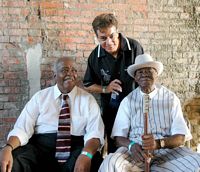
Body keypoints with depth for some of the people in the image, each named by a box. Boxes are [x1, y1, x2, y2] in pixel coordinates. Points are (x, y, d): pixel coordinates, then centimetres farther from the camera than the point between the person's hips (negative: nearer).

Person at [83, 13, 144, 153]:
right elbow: (88, 85, 8)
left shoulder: (134, 47, -11)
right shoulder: (95, 57, -5)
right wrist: (105, 89, -11)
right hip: (111, 111, 2)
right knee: (114, 151, 11)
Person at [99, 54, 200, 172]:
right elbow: (119, 136, 2)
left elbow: (180, 137, -2)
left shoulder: (171, 98, 5)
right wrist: (131, 145, -21)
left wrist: (158, 143, -22)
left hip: (167, 149, 1)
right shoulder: (128, 101, 7)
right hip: (136, 149, -1)